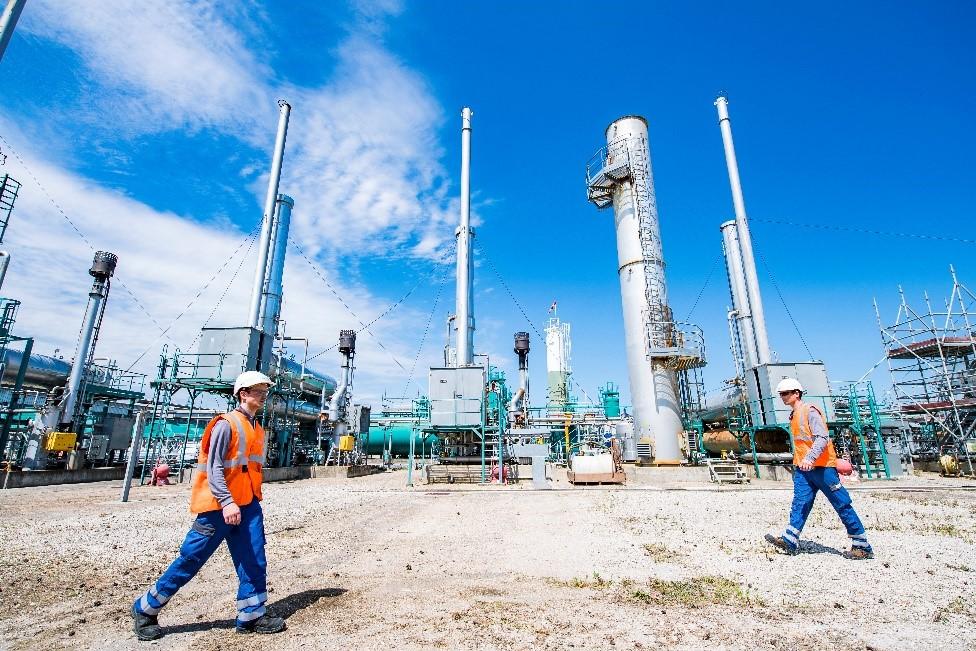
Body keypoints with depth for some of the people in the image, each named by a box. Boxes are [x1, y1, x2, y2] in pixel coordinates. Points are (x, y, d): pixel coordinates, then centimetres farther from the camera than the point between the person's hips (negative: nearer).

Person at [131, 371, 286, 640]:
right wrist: (227, 502, -26)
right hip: (220, 506, -7)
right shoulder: (226, 424, -12)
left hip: (248, 504, 8)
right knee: (191, 559, 5)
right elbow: (213, 468, -18)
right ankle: (145, 609, 25)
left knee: (254, 561, 4)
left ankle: (252, 615, 14)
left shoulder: (257, 429, 13)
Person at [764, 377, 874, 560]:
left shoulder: (810, 411, -11)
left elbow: (822, 438, -21)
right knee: (800, 503, -1)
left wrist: (809, 458, -31)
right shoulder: (794, 415, 16)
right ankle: (790, 540, -7)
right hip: (803, 469, 8)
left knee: (843, 505, 3)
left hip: (822, 466, -8)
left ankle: (862, 546, 14)